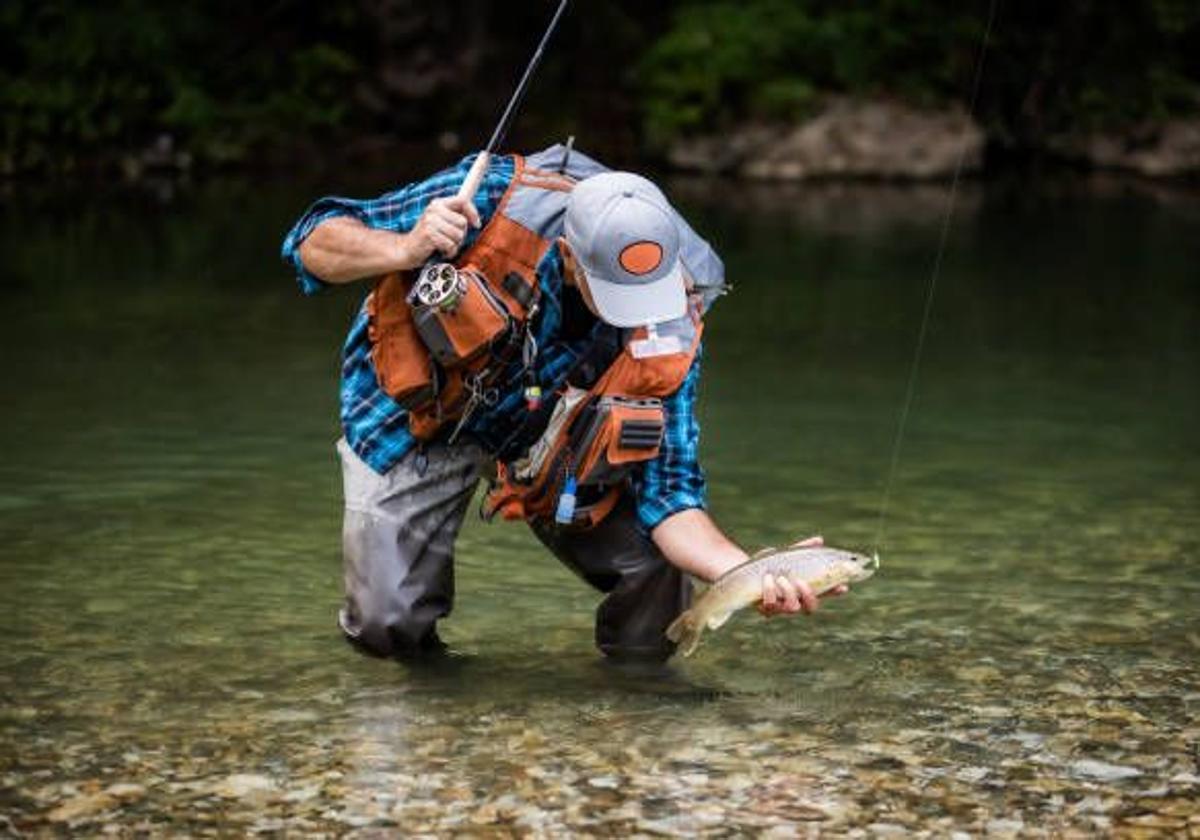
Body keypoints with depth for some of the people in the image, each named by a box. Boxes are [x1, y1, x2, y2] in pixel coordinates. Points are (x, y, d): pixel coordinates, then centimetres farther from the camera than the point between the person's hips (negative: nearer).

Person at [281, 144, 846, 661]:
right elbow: (313, 245, -25)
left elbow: (667, 493, -21)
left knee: (660, 585, -15)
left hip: (542, 437, 2)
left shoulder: (669, 331, -26)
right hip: (415, 410, -2)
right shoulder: (494, 201, -34)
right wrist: (405, 251, -46)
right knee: (391, 628, -14)